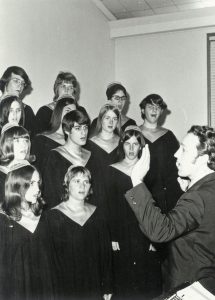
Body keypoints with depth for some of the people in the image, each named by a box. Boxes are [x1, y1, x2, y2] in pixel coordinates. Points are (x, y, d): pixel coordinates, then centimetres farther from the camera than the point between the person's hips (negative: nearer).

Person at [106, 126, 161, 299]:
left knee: (147, 274, 5)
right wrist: (113, 237, -7)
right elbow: (110, 205, -1)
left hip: (145, 230, 0)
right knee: (124, 276, 6)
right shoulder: (113, 170, 1)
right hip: (122, 232, 0)